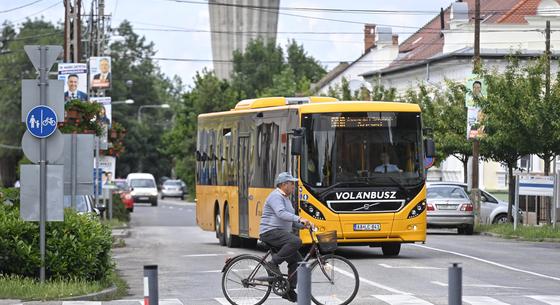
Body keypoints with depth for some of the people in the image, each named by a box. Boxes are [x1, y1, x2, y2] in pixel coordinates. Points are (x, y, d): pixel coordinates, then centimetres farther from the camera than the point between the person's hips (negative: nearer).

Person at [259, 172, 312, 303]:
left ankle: (290, 291, 7)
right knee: (296, 241, -31)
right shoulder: (275, 196, -11)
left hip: (281, 234, 10)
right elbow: (281, 213, -29)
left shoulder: (286, 198, 22)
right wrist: (299, 219, -37)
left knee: (296, 260, 2)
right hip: (270, 233, -10)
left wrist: (303, 225, 9)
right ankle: (273, 263, -20)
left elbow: (290, 220, 25)